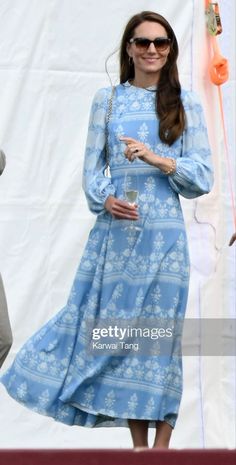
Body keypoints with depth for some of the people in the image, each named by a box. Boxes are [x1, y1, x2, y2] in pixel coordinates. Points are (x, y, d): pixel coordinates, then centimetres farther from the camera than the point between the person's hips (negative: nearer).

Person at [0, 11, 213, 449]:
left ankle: (161, 448, 8)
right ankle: (139, 446, 15)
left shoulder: (185, 104, 6)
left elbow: (203, 177, 1)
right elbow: (91, 168, 7)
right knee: (116, 328, 2)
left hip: (163, 234, -1)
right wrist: (105, 200, -13)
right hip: (114, 231, 1)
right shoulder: (106, 99, 9)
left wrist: (156, 158, -14)